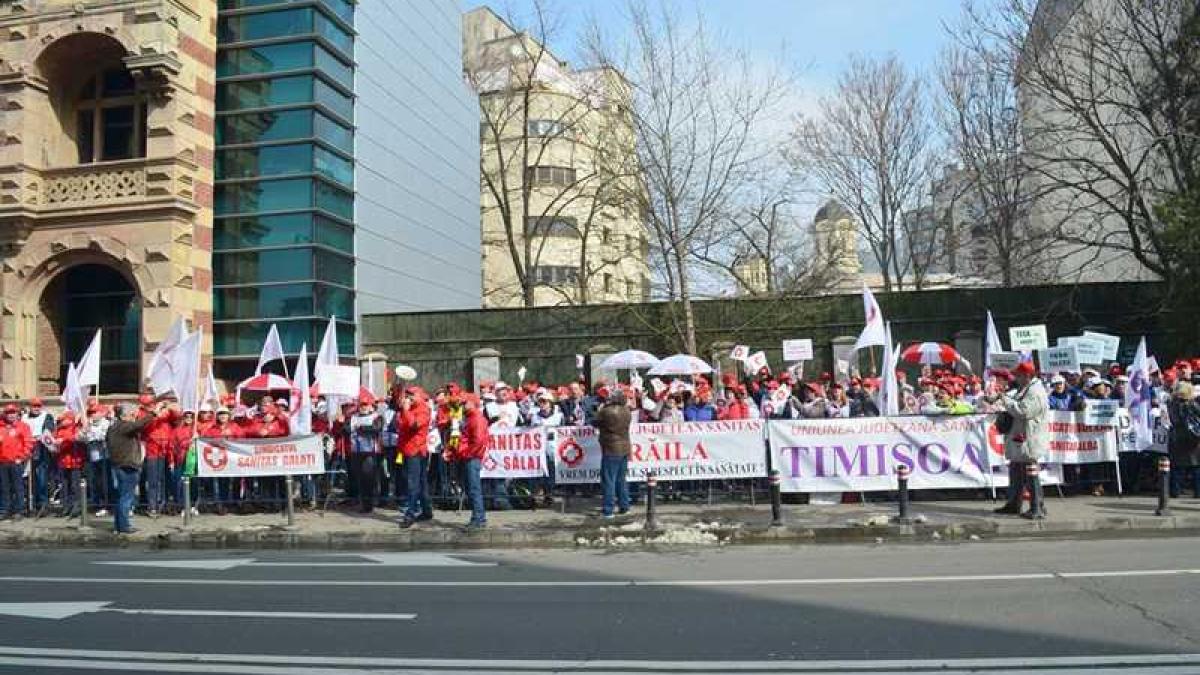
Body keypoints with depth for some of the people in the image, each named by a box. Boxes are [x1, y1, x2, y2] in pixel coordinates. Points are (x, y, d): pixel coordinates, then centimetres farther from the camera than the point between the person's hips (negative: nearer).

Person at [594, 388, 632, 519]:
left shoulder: (606, 411, -15)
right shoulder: (626, 411, 4)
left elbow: (595, 423, -3)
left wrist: (600, 410, 12)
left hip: (611, 450, -7)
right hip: (624, 449, 7)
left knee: (608, 480, -2)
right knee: (621, 479, 17)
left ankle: (608, 510, -2)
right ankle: (624, 506, 22)